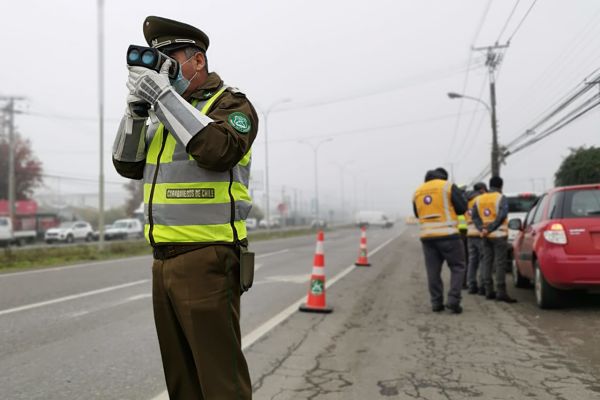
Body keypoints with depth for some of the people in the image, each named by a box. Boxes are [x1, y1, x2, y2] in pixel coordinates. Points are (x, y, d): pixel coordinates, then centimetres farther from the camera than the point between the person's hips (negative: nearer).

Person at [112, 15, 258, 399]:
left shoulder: (232, 103, -3)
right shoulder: (166, 113, 19)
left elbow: (217, 150, -23)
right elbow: (128, 165, 15)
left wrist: (163, 94, -17)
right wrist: (136, 109, 2)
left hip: (206, 261, -8)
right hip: (164, 260, 8)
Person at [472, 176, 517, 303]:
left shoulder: (479, 199, 11)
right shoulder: (501, 198, -6)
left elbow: (475, 216, 5)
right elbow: (502, 216, -18)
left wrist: (482, 229, -4)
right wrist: (490, 229, -15)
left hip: (486, 236, 6)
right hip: (499, 235, -6)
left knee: (487, 262, 9)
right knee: (500, 263, -5)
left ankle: (488, 291, 11)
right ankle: (501, 292, -7)